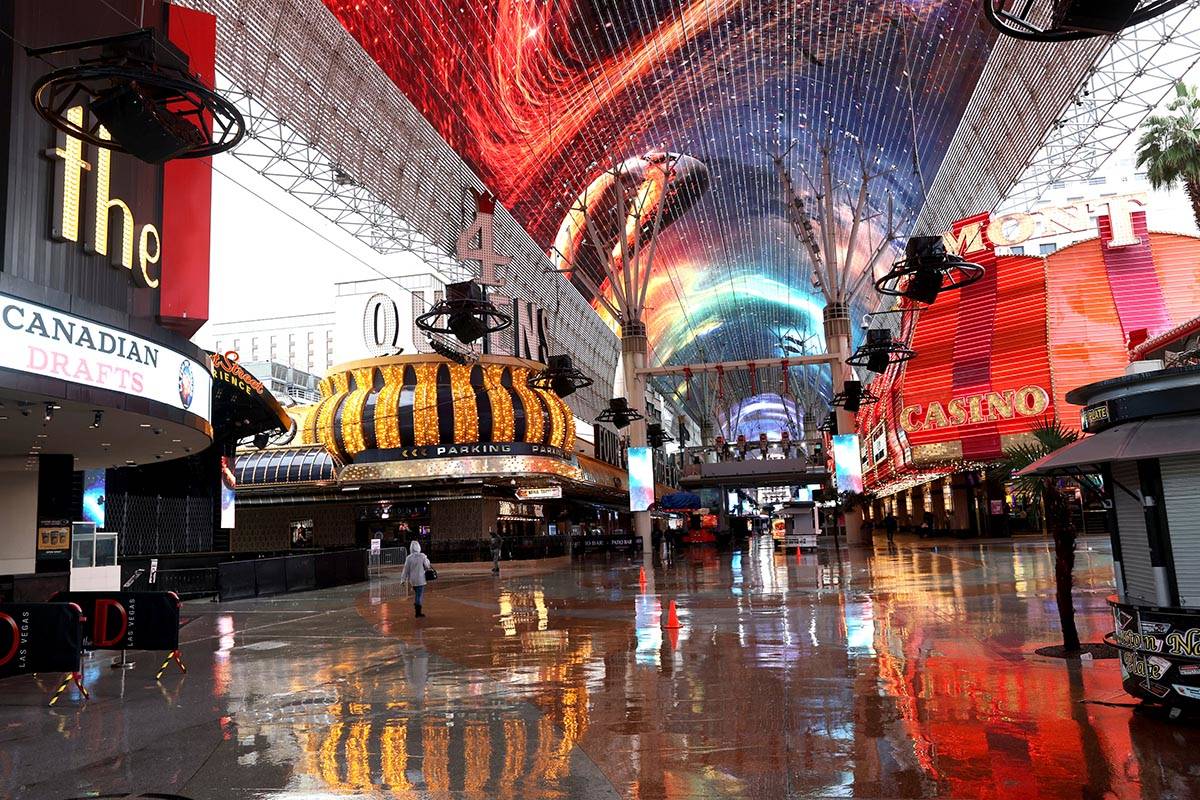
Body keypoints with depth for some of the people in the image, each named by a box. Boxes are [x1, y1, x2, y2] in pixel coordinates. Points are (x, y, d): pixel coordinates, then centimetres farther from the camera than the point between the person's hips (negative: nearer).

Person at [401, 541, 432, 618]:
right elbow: (427, 566, -2)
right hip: (420, 579, -3)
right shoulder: (422, 556, -11)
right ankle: (418, 612, 2)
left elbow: (406, 569, -1)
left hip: (412, 580, 3)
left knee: (416, 593, 25)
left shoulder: (409, 558, -5)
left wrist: (403, 579, 7)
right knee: (420, 595, 1)